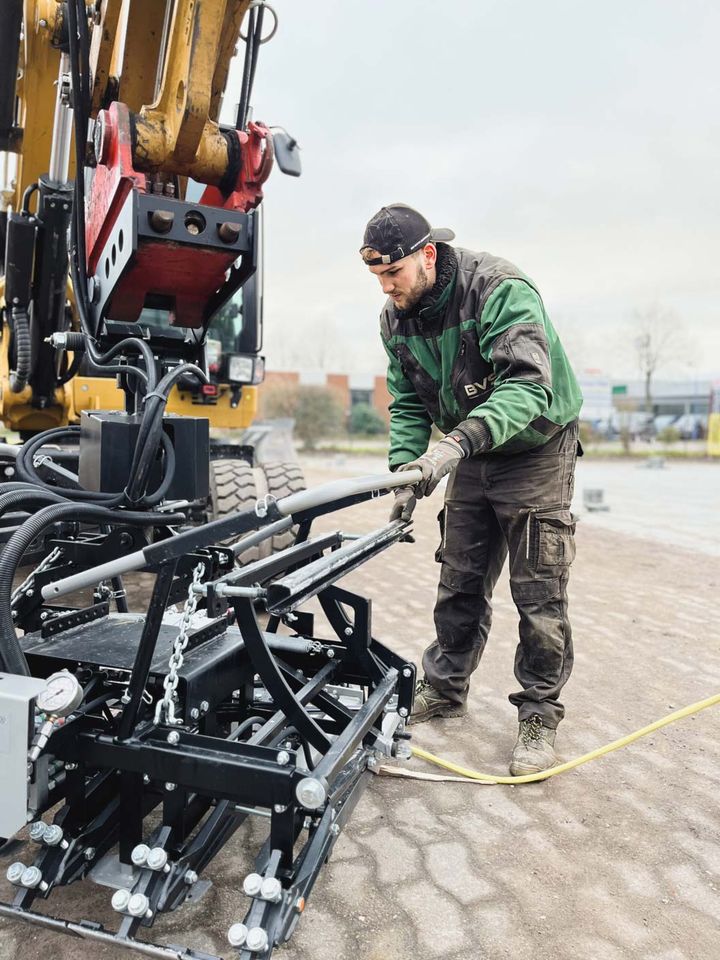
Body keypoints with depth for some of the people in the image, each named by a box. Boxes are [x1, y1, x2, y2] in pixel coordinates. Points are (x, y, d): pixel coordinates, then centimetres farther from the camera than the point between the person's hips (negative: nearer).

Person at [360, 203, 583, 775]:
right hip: (470, 456, 6)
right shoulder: (396, 319, -4)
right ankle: (445, 688, 27)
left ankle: (539, 715, 12)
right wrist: (406, 467, -16)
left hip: (536, 450, -5)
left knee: (539, 594, -4)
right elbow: (407, 404, 0)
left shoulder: (501, 289, -26)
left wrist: (457, 442, -49)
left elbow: (528, 385, -36)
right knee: (460, 583, 11)